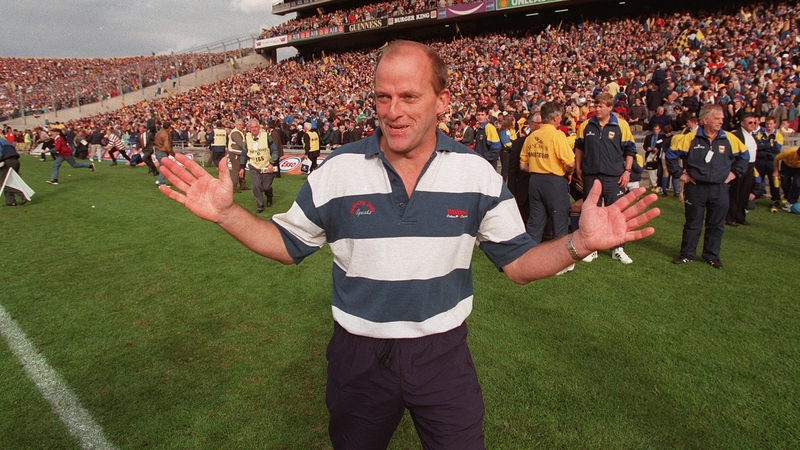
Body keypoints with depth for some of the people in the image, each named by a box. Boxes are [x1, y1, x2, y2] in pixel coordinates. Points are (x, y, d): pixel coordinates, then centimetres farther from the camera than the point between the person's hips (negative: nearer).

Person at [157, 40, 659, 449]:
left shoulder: (477, 173, -9)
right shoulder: (338, 169, -9)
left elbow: (517, 262, -4)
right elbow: (289, 244, 1)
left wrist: (580, 242, -22)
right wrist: (226, 212, -14)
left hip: (444, 354, 0)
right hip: (359, 355, 1)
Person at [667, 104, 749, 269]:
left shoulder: (729, 139, 1)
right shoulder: (690, 138, -8)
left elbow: (744, 156, 17)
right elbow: (671, 155, -1)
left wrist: (734, 173, 10)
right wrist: (680, 174, -1)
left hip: (720, 189, 3)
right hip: (695, 188, -2)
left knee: (716, 225, 10)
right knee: (692, 223, 8)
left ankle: (712, 256, 22)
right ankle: (687, 254, 19)